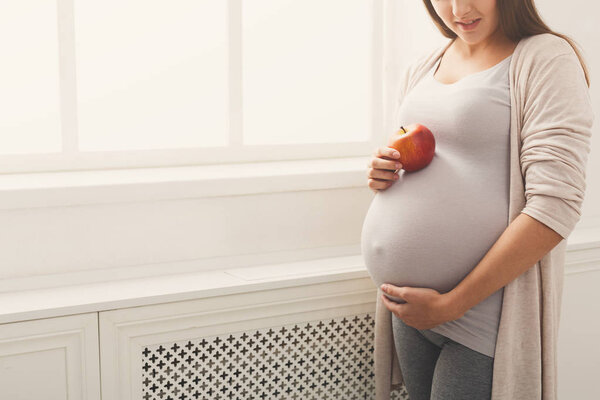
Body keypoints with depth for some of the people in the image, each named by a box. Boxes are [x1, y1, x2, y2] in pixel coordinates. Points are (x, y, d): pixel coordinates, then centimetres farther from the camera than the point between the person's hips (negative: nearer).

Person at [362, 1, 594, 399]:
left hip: (485, 315, -6)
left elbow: (555, 206, -18)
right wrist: (383, 174, -1)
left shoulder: (546, 57, -9)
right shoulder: (421, 70, 11)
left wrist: (450, 305, -18)